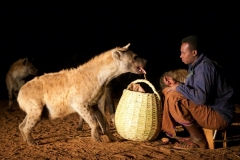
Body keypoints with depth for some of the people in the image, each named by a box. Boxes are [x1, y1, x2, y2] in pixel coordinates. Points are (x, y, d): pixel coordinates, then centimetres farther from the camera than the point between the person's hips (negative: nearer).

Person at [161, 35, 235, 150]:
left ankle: (198, 140, -14)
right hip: (208, 108, 10)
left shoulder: (205, 67, -21)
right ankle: (169, 133, 3)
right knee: (168, 91, 9)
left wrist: (179, 87, -18)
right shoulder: (195, 65, 9)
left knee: (174, 97, -28)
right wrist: (175, 84, 1)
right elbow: (192, 90, 15)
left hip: (219, 116, -10)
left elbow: (201, 97, -31)